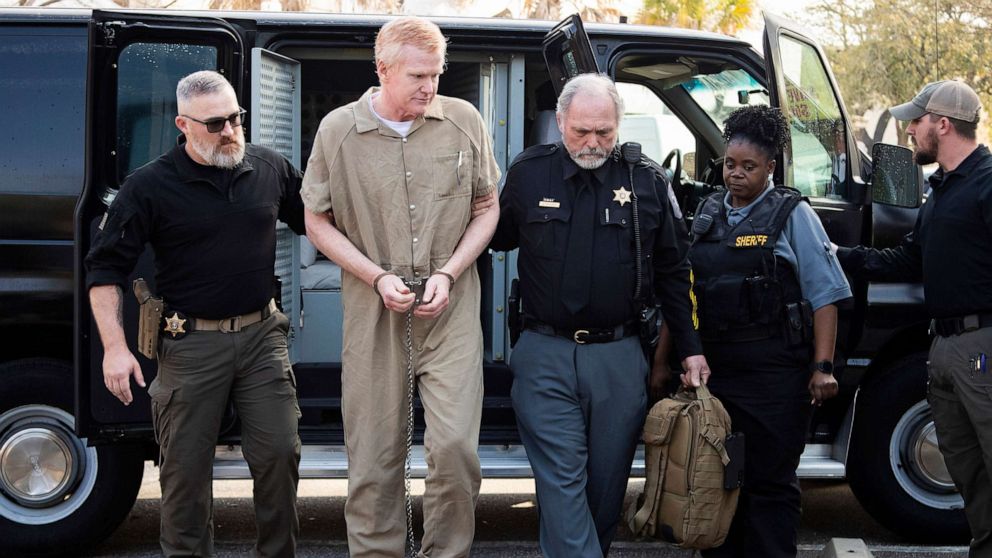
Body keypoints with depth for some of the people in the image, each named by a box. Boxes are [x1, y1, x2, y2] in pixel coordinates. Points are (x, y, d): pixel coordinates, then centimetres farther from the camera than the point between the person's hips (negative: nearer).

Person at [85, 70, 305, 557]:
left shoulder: (270, 168, 3)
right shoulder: (151, 185, -6)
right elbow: (104, 268, -3)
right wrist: (114, 347, -10)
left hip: (261, 334, 3)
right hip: (191, 344, -2)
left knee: (279, 454, 2)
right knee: (186, 468, 3)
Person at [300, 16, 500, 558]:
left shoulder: (464, 121, 1)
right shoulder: (338, 129, -1)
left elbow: (488, 209, 9)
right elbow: (318, 222, 6)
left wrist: (448, 275, -5)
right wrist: (379, 279, -6)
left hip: (451, 309, 0)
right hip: (373, 311, 0)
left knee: (454, 445, -9)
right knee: (373, 456, 5)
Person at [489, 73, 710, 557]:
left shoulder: (645, 182, 4)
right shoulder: (528, 173, 2)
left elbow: (672, 272, 10)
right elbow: (498, 240, 18)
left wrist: (690, 349, 8)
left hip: (618, 357, 1)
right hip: (545, 355, -1)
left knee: (607, 484, 8)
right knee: (561, 481, -7)